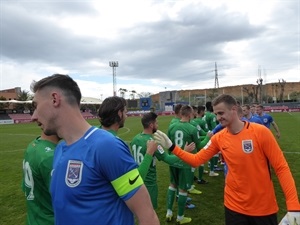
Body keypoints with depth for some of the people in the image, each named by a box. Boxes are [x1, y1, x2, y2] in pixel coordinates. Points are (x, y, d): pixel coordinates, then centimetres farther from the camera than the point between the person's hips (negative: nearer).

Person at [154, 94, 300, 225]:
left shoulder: (261, 132, -16)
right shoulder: (218, 138, -6)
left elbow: (281, 167, -13)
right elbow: (196, 160, -3)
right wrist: (171, 147, -12)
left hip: (264, 207, -2)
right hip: (234, 205, 3)